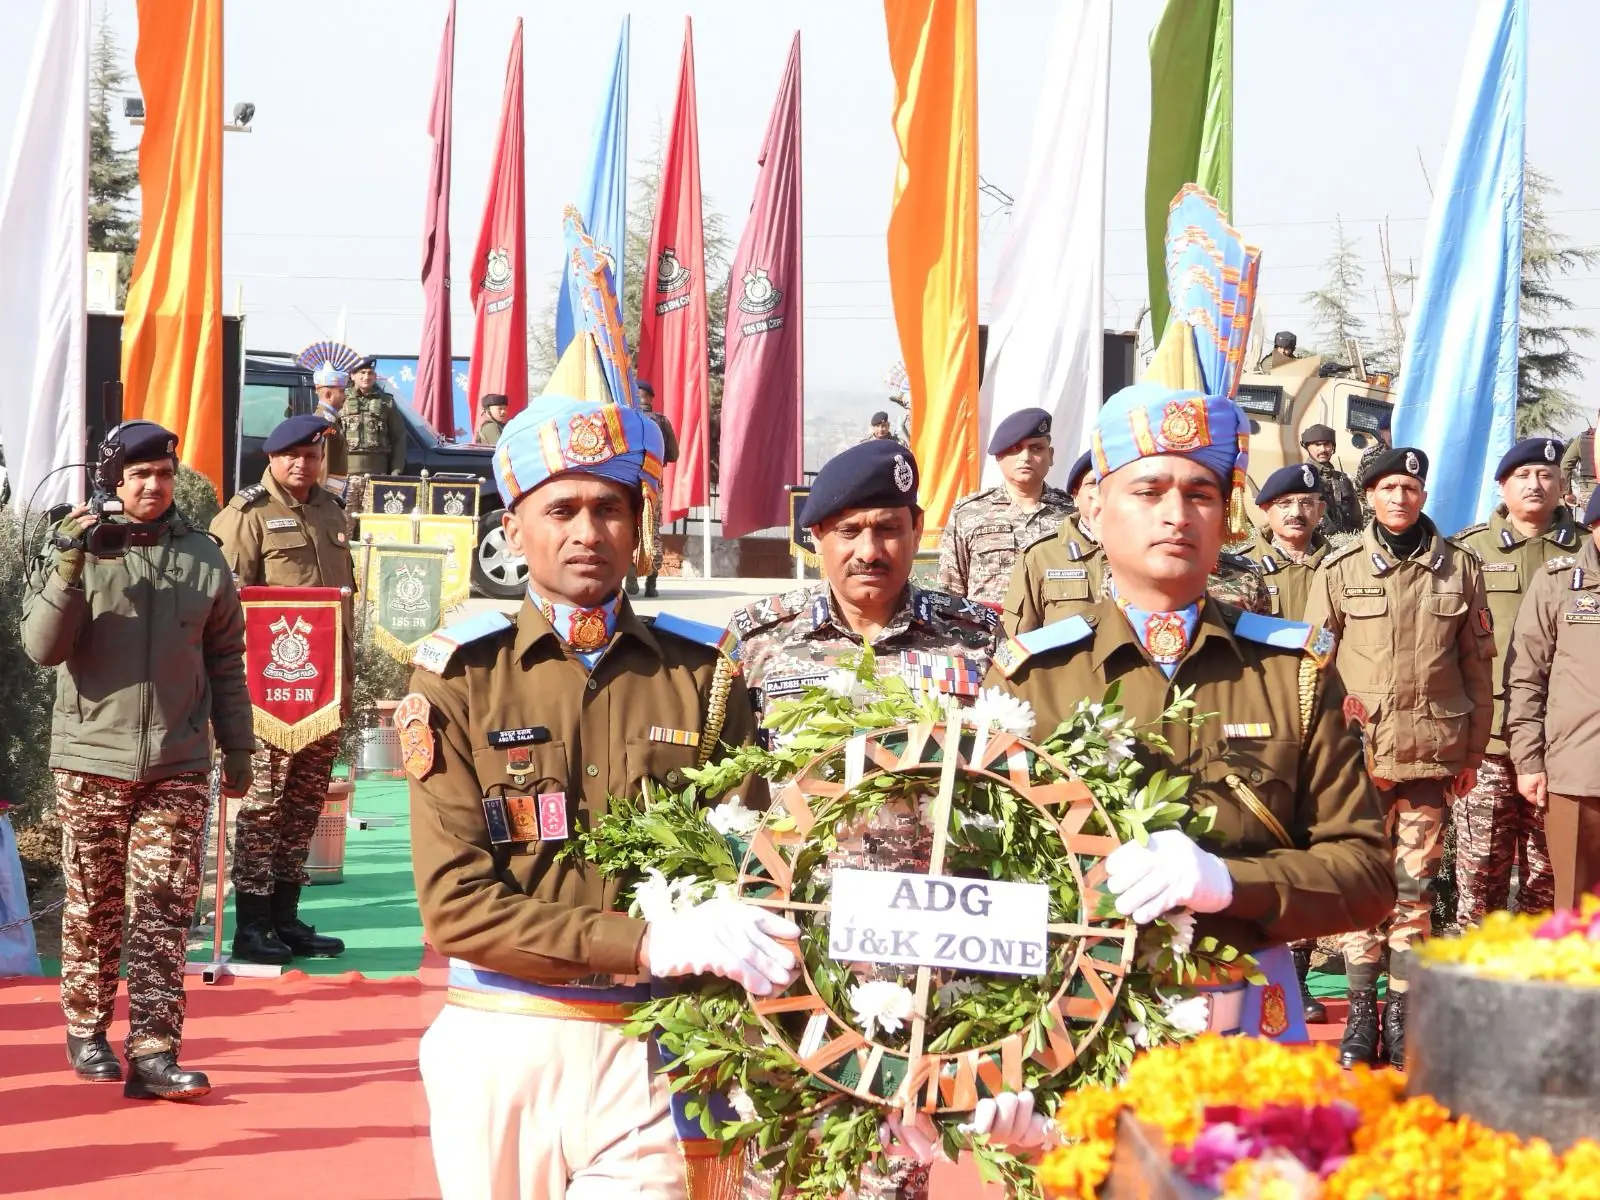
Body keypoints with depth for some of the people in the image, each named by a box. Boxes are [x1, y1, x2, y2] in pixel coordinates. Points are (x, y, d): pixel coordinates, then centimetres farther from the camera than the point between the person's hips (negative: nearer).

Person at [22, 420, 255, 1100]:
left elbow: (225, 658, 13)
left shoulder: (202, 558, 6)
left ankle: (153, 1052, -3)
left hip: (177, 765, 1)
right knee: (92, 907, 7)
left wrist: (237, 748, 13)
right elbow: (42, 648, -7)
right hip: (92, 761, -1)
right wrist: (70, 567, -19)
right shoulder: (78, 547, 0)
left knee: (165, 913, -4)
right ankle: (86, 1031, 23)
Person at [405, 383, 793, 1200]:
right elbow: (455, 905, -9)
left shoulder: (706, 673, 6)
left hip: (652, 1048, 0)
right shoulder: (458, 675, 0)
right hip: (501, 1044, 0)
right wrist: (647, 944, -20)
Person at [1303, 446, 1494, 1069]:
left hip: (1431, 754, 1)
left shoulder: (1460, 567, 7)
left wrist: (1471, 752, 9)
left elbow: (1479, 667, 11)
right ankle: (1362, 1010, 7)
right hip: (1357, 752, -1)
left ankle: (1402, 1011, 10)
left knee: (1415, 883, 4)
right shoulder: (1340, 569, 3)